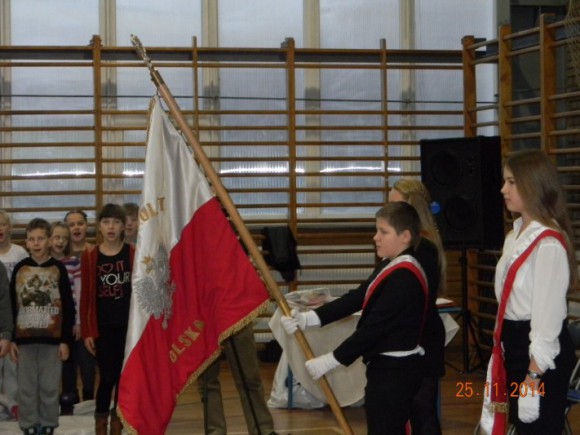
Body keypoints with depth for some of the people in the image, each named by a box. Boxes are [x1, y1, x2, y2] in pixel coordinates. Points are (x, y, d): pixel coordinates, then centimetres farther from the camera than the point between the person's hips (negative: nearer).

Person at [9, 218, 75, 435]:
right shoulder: (20, 268, 4)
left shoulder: (58, 268, 0)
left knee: (50, 387, 5)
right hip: (24, 339, 2)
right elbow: (11, 306, 6)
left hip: (52, 338, -1)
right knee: (26, 387, 6)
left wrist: (65, 339, -4)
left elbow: (68, 307, 0)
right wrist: (10, 339, 2)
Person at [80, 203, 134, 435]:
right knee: (107, 377, -2)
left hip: (129, 325, 1)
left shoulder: (133, 254, 0)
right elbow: (86, 296, 0)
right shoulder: (89, 256, -1)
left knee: (124, 376, 5)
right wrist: (86, 331, -3)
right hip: (102, 327, -1)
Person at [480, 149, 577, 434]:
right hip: (516, 346, 9)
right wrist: (502, 350, 16)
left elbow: (548, 314, -21)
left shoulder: (549, 243, -19)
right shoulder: (516, 235, 10)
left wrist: (534, 378, -21)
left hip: (541, 354, -9)